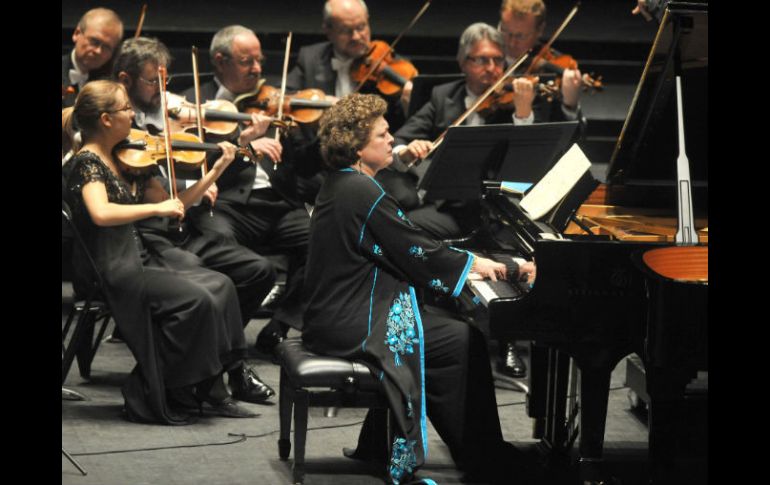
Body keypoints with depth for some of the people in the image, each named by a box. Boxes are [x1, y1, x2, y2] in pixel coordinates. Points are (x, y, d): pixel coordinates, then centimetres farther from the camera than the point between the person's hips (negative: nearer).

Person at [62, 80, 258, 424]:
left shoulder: (125, 161, 13)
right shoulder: (87, 162, -12)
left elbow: (173, 204, 13)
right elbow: (101, 213, -31)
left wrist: (216, 170, 6)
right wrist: (157, 208, -26)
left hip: (139, 261, 9)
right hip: (109, 270, -9)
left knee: (219, 286, -4)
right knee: (194, 298, -21)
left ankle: (206, 389, -1)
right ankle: (148, 397, -10)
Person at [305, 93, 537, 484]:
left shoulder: (342, 184, 12)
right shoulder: (363, 194, -20)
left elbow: (401, 250, 15)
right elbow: (418, 253, -17)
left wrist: (466, 262, 9)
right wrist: (473, 264, -1)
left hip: (334, 313, 11)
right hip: (351, 326, -11)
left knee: (448, 322, 17)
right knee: (465, 342, -7)